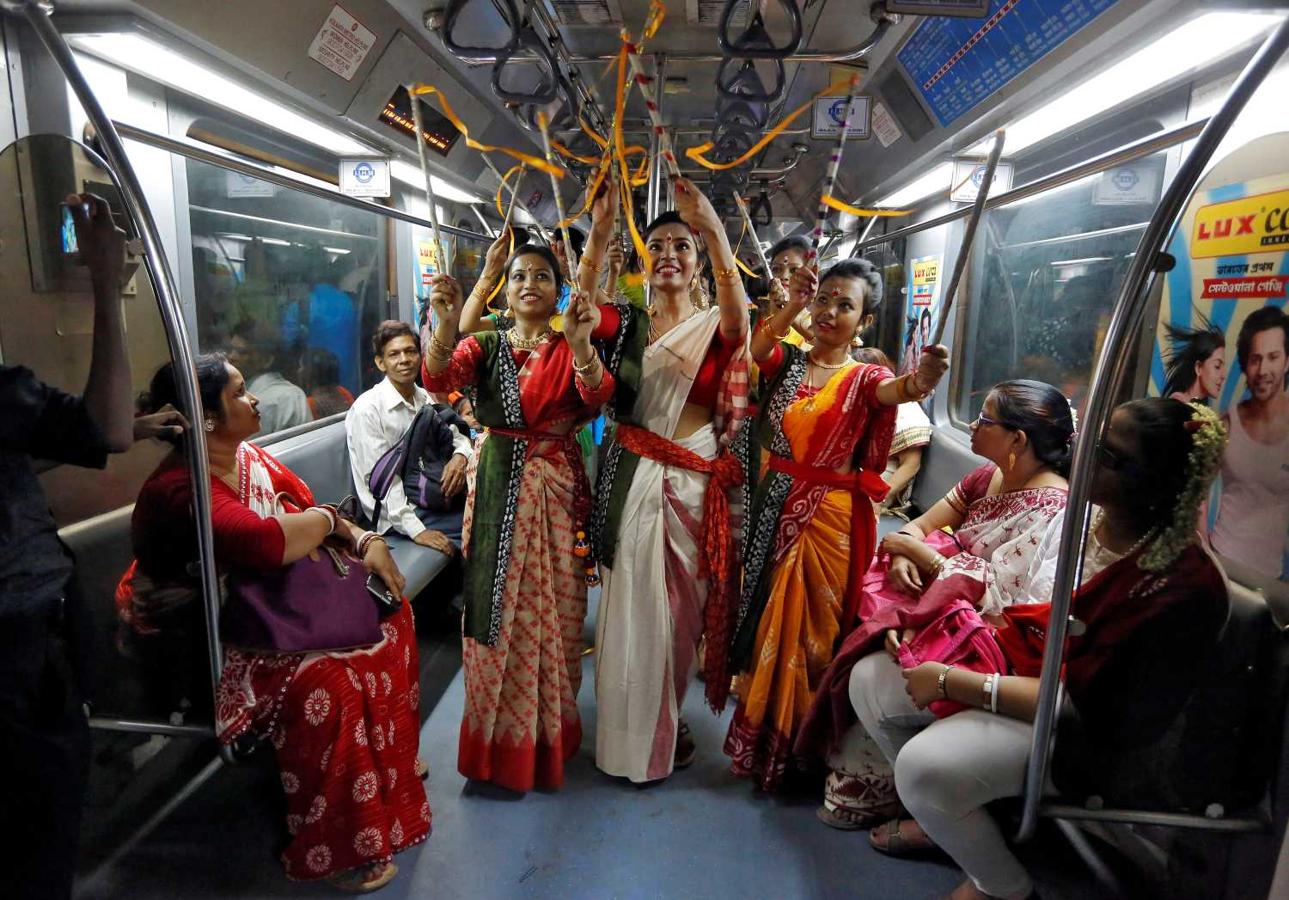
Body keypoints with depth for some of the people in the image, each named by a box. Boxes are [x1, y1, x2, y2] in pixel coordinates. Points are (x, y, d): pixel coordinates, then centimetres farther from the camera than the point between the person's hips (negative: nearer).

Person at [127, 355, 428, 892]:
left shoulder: (252, 458, 3)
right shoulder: (178, 490, -27)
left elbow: (319, 515, 8)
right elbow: (267, 542, -42)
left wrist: (366, 542, -11)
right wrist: (326, 518, -21)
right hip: (221, 646, -9)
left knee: (388, 613, 6)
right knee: (330, 681, -30)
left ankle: (392, 758, 24)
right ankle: (335, 850, -9)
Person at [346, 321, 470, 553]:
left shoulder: (426, 398, 7)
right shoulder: (367, 409, -14)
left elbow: (457, 436, 12)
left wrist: (460, 455, -13)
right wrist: (416, 530, -25)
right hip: (395, 514, -7)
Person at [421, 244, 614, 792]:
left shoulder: (572, 350, 2)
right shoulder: (484, 346, 5)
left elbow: (597, 397, -19)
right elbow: (440, 381, -15)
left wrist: (580, 344, -38)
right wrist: (446, 326, -34)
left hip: (557, 490, -1)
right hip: (498, 490, 1)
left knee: (553, 609, 6)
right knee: (499, 612, 6)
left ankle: (551, 735, 27)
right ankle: (500, 741, 25)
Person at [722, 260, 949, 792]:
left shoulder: (865, 378, -3)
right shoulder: (788, 360, 6)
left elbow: (896, 391, -27)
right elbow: (753, 349, -16)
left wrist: (920, 380, -48)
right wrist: (792, 308, -26)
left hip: (830, 517, -3)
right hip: (773, 509, 3)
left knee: (811, 625, 6)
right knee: (766, 616, 13)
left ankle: (799, 745, 27)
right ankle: (761, 736, 34)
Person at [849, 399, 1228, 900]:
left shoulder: (1183, 586, -26)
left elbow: (1083, 704, -24)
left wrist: (951, 683, -24)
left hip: (1078, 732, -7)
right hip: (1011, 665, 8)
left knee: (924, 763, -27)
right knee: (869, 679, 1)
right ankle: (946, 817, 22)